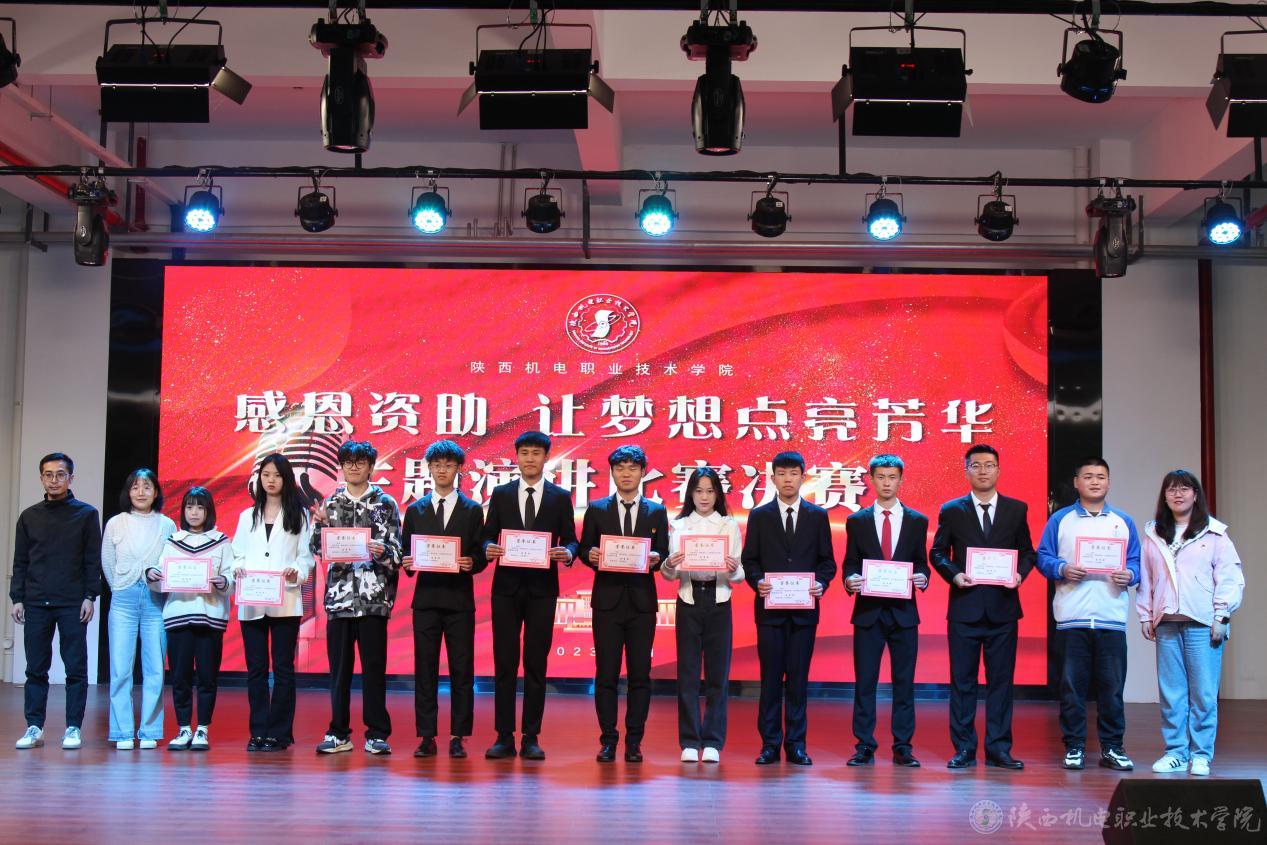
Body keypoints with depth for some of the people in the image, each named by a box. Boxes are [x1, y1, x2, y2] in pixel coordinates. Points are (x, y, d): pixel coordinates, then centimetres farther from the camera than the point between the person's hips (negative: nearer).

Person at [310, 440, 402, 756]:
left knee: (374, 666, 0)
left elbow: (396, 550, -1)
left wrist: (382, 551, -23)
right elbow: (319, 549, 8)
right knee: (339, 666, 6)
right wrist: (322, 525, -10)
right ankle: (339, 733, 13)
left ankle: (377, 734, 6)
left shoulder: (385, 503, 3)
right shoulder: (331, 504, 11)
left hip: (374, 596, -2)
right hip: (339, 595, 3)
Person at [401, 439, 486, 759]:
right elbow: (405, 552, 11)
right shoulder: (415, 510, 11)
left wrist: (471, 563, -16)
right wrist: (407, 563, -10)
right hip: (426, 598, 1)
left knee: (461, 670, 0)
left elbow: (481, 556, 4)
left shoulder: (472, 511, 8)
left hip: (459, 600, -1)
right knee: (425, 670, 1)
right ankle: (427, 737, 6)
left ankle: (458, 738, 5)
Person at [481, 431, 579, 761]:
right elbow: (488, 535, 8)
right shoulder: (501, 494, 9)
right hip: (506, 587, 1)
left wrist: (567, 553, -18)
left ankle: (531, 738, 7)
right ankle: (504, 737, 5)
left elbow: (570, 540, 4)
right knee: (504, 663, 1)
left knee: (536, 664, 2)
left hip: (542, 589, -1)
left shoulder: (560, 497, 6)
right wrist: (489, 547, -15)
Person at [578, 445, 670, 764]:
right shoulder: (597, 510, 8)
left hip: (642, 602, 1)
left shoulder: (657, 512, 9)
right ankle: (608, 740, 8)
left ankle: (634, 741, 8)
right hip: (607, 600, 0)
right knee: (606, 673, 0)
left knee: (640, 674, 2)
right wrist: (590, 556, -15)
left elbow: (663, 554, 7)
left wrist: (655, 558, -14)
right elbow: (584, 550, 7)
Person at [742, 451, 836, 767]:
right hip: (770, 608, 0)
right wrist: (757, 582, -13)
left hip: (804, 608, 0)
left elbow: (827, 560, 8)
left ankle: (796, 744, 8)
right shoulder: (759, 515, 7)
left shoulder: (818, 516, 8)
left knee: (799, 677, 2)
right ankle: (770, 744, 6)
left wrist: (821, 583, -10)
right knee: (771, 676, 1)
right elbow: (749, 560, 6)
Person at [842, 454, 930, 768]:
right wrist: (849, 580, -14)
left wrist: (922, 577, -12)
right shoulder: (857, 521, 7)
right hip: (868, 610, 0)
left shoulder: (917, 521, 8)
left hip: (903, 611, 0)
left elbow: (922, 563, 9)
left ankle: (902, 747, 10)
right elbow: (849, 564, 7)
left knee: (904, 681, 4)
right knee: (864, 681, 1)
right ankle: (864, 747, 6)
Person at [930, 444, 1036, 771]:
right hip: (964, 607, -1)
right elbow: (937, 552, 7)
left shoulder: (1017, 509, 8)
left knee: (1001, 679, 4)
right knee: (962, 680, 2)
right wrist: (954, 574, -11)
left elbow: (1027, 551, 11)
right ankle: (964, 749, 8)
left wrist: (1020, 573, -9)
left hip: (1002, 607, 1)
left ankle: (998, 749, 10)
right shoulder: (951, 511, 5)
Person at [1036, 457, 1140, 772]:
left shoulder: (1123, 522, 14)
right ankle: (1074, 747, 9)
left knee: (1112, 686, 2)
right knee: (1072, 686, 1)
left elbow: (1136, 562, 12)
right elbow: (1043, 557, 4)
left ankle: (1111, 747, 11)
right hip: (1071, 617, -1)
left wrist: (1129, 575, -9)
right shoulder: (1060, 520, 8)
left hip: (1111, 617, 1)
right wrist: (1062, 570, -14)